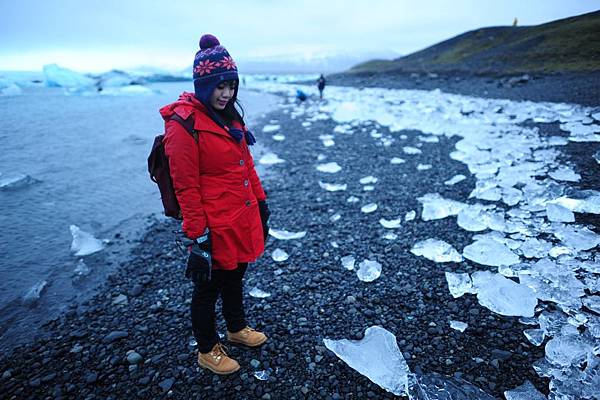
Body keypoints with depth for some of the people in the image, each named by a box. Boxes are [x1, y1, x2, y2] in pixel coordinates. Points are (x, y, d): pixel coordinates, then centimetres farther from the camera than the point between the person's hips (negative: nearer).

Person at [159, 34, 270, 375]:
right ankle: (207, 351, 37)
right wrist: (198, 236, -17)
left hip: (243, 219, 8)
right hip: (216, 227, -7)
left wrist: (261, 202, 14)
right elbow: (186, 187, -18)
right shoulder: (184, 124, -17)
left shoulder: (229, 115, 7)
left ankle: (238, 328, 50)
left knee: (236, 277, 25)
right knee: (208, 288, 13)